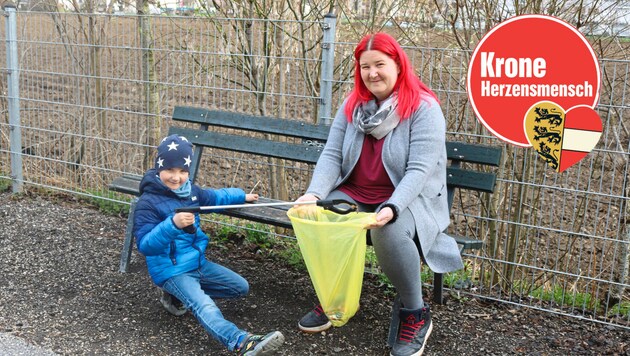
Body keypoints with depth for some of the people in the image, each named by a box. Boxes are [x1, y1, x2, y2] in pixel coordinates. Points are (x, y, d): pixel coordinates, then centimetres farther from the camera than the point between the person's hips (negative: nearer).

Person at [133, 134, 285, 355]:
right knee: (204, 307, -32)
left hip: (198, 263, 9)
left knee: (241, 287, 13)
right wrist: (173, 224, -39)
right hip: (171, 271, -9)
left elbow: (215, 197, 26)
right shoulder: (148, 203, -18)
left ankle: (181, 294, 15)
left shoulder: (191, 191, 4)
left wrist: (242, 196, 28)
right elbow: (145, 245, -27)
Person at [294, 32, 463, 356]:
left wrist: (391, 208, -38)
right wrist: (314, 193, -23)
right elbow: (331, 155, -4)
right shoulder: (353, 104, 4)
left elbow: (419, 170, -22)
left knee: (389, 230, -37)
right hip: (354, 195, 5)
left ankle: (416, 314, -11)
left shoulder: (424, 108, -13)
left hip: (409, 199, -5)